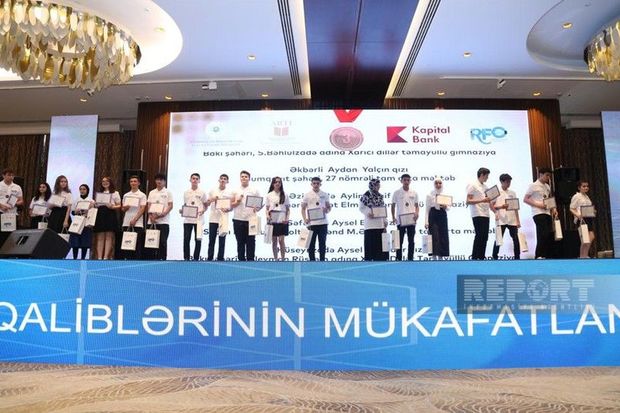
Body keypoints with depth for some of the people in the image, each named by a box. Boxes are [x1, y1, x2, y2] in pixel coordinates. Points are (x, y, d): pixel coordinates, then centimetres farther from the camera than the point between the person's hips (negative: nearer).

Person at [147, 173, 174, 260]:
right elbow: (149, 206, 11)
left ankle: (162, 259, -1)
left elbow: (170, 206, -1)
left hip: (163, 221, -3)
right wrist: (151, 215, -7)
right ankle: (153, 258, 10)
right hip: (152, 221, 3)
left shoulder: (168, 192, 5)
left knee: (163, 241, -5)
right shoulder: (151, 192, 15)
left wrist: (163, 213, -18)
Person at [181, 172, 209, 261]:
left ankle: (196, 258, 9)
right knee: (186, 239, 1)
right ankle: (186, 258, 10)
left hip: (198, 219, -2)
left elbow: (206, 205, 7)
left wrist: (203, 211, -11)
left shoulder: (202, 192, 2)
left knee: (198, 240, 1)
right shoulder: (186, 192, 10)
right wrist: (182, 210, -3)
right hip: (187, 220, 2)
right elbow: (184, 205, 17)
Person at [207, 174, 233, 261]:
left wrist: (227, 209, -19)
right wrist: (211, 200, -8)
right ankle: (209, 258, 10)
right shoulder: (212, 190, 8)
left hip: (223, 219, -1)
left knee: (222, 241, 2)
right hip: (213, 218, 1)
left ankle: (220, 259, 8)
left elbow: (231, 207, 3)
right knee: (211, 240, 3)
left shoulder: (230, 193, 4)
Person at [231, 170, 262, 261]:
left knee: (250, 242, 1)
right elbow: (231, 205, 8)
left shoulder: (255, 191, 7)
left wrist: (257, 208, -14)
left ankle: (250, 260, 8)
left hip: (251, 220, -1)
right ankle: (241, 259, 17)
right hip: (238, 220, 2)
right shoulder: (235, 191, 11)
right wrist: (237, 202, -11)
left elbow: (261, 204, 6)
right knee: (240, 242, 8)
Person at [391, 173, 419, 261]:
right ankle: (399, 259, 8)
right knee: (399, 241, 2)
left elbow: (417, 205, 12)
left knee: (411, 241, 6)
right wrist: (393, 218, -3)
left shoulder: (414, 193, 8)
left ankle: (410, 259, 14)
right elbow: (393, 206, 6)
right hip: (400, 221, -2)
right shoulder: (397, 192, 2)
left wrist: (417, 213, -8)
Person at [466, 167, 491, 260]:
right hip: (477, 215, -8)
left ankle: (481, 257, 9)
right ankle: (474, 257, -7)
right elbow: (468, 201, -11)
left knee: (485, 237, 5)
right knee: (479, 236, -11)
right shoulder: (473, 185, -3)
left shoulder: (485, 187, 20)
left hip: (485, 214, 8)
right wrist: (482, 200, -20)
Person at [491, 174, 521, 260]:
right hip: (501, 220, -4)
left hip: (512, 220, 4)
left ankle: (517, 257, 8)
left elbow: (516, 207, 14)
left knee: (516, 239, 1)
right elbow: (491, 205, -2)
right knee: (499, 239, -3)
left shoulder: (512, 193, 14)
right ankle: (495, 257, 3)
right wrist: (501, 207, -20)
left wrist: (518, 220, 8)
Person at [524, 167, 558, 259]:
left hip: (547, 213, 7)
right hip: (538, 213, -7)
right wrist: (538, 205, -16)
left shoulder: (547, 187, 18)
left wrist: (553, 209, 7)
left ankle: (547, 257, 11)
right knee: (543, 235, -15)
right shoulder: (533, 186, -3)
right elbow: (525, 199, -6)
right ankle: (538, 256, -8)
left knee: (550, 235, 3)